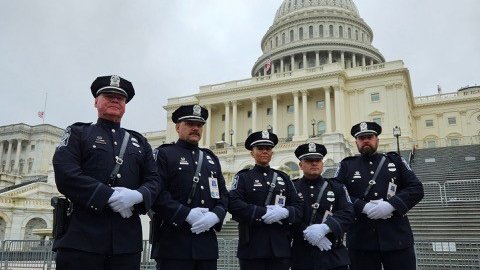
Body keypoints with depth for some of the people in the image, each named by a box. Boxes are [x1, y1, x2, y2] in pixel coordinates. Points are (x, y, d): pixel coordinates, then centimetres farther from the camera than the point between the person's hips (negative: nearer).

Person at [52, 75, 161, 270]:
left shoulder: (139, 141, 21)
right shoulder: (77, 133, 10)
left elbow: (153, 180, 11)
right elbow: (65, 174, -7)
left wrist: (138, 195, -12)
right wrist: (109, 196, -16)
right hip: (82, 235, -3)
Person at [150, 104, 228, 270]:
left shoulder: (212, 159, 20)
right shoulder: (164, 154, 3)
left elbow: (223, 194, 14)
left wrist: (215, 215, -6)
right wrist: (187, 214, -17)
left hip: (207, 242, 5)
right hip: (174, 241, -5)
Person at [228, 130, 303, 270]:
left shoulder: (283, 178, 17)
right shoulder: (243, 177, 7)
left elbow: (298, 208, 8)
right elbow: (233, 204, -10)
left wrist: (284, 212, -14)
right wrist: (263, 213, -17)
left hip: (280, 246, 3)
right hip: (252, 247, -3)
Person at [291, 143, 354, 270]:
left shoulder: (337, 187, 10)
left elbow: (347, 214, -3)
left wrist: (324, 228, -19)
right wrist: (308, 233, -20)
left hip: (334, 256, 1)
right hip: (302, 257, -1)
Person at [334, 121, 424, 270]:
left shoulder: (395, 161, 12)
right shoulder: (346, 166, 9)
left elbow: (416, 189, 3)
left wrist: (391, 205, -13)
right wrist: (363, 207, -17)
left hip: (398, 237, 1)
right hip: (361, 241, -1)